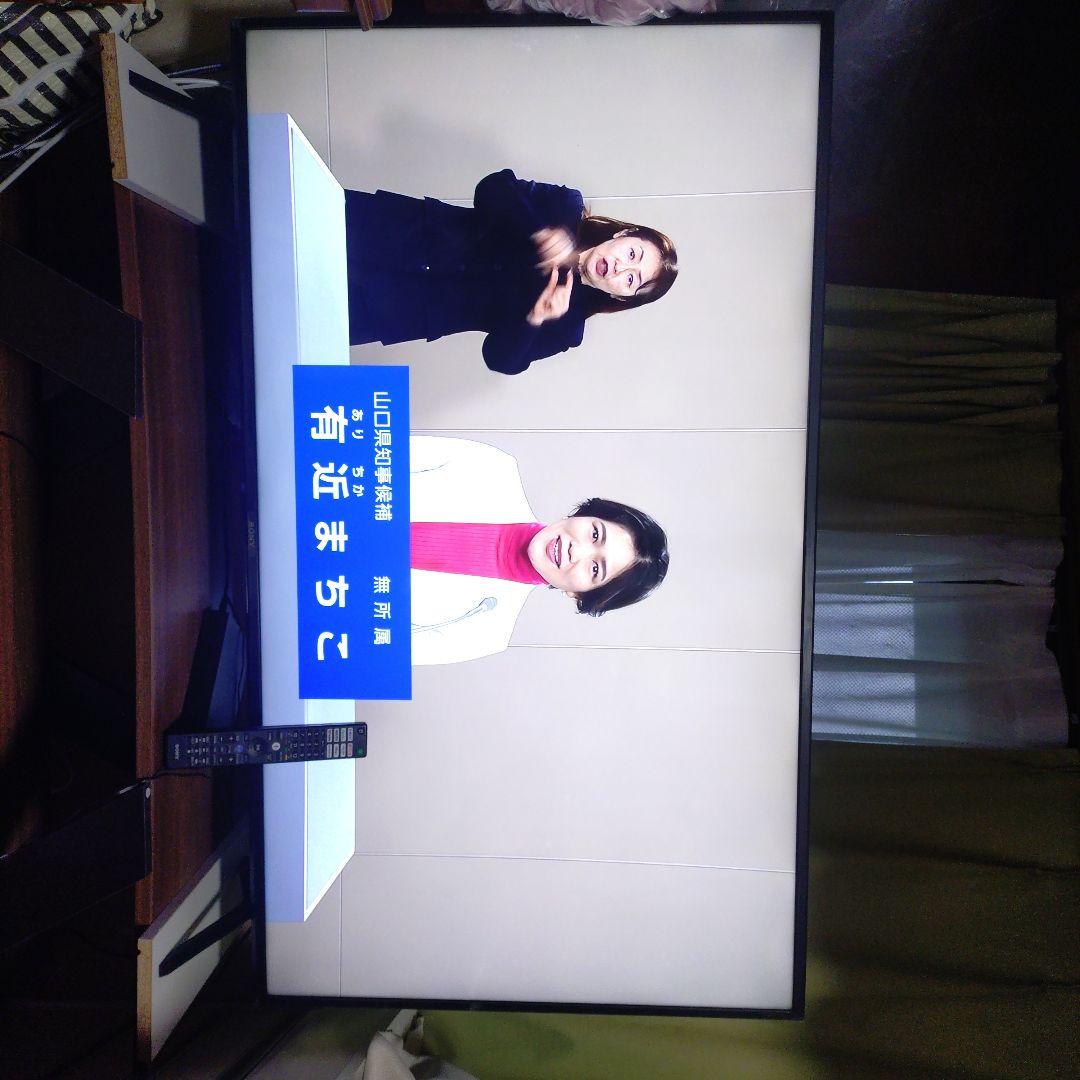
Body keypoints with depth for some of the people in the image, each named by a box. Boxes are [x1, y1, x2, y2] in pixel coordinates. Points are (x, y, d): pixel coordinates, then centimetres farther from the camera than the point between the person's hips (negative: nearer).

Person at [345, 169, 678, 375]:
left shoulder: (567, 323, -7)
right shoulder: (569, 208, -2)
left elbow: (503, 359, -13)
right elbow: (494, 188, -8)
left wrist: (535, 320, -32)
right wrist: (541, 232, -24)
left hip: (421, 306, -2)